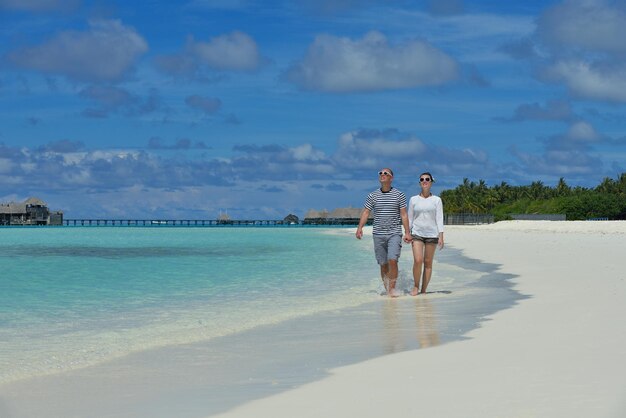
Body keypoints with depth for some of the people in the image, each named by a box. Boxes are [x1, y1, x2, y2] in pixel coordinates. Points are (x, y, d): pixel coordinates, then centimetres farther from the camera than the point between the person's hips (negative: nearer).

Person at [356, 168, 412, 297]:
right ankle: (386, 289, 16)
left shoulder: (399, 195, 2)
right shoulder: (372, 196, 6)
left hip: (394, 233, -2)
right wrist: (360, 227, -13)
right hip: (378, 234, 2)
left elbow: (404, 215, 1)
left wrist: (407, 232, -6)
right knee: (383, 264, 4)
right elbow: (366, 213, 2)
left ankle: (392, 288, -9)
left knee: (392, 260, -18)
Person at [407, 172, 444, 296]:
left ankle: (423, 290, 7)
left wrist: (441, 236, -6)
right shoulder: (413, 200, 7)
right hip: (417, 233, 0)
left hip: (432, 234, 0)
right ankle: (416, 286, 2)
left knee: (428, 263, 1)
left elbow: (439, 219, 2)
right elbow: (410, 218, 10)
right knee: (418, 260, -15)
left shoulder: (436, 200, 5)